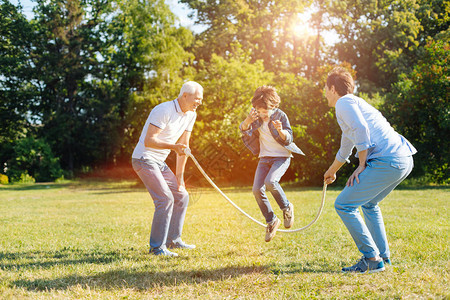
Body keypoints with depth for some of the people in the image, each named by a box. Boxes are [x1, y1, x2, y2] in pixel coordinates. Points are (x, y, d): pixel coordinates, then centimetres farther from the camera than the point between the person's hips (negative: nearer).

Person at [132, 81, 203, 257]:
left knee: (181, 196, 9)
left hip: (159, 163, 9)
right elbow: (148, 141, -25)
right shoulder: (164, 111, -21)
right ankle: (157, 247, -11)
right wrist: (173, 147, -38)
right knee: (165, 199, -19)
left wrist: (179, 176, 7)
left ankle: (173, 239, 22)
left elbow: (183, 146, 10)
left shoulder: (191, 115, 6)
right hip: (144, 159, -9)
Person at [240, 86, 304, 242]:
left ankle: (286, 208, -2)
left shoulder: (280, 116, -13)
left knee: (270, 181, -30)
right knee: (257, 190, -8)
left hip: (281, 157, -5)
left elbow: (288, 139, -13)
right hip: (265, 157, 5)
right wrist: (248, 120, -35)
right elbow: (243, 129, -13)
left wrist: (281, 130, -35)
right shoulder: (255, 115, -2)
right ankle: (271, 221, 10)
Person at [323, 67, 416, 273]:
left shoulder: (345, 102, 2)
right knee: (369, 204, 28)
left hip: (387, 161, -10)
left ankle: (372, 259, -4)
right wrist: (332, 171, 61)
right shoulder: (355, 103, 32)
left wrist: (362, 166, -10)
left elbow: (361, 129, -17)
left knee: (344, 205, -5)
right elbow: (345, 148, 47)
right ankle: (383, 256, 28)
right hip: (405, 159, 10)